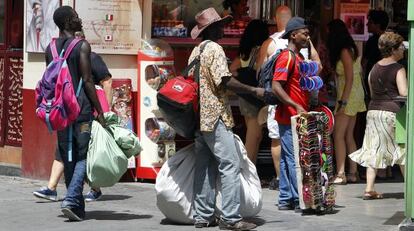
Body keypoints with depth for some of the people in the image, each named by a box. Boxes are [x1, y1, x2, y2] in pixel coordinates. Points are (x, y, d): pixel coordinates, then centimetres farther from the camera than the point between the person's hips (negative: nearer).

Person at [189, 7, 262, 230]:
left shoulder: (196, 52, 16)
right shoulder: (214, 49, -11)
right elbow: (225, 80, -19)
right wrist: (253, 90, -13)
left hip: (199, 116, 9)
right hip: (215, 116, -9)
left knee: (205, 167, 10)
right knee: (230, 165, -9)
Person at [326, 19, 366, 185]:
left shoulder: (345, 51, -14)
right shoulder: (350, 49, 14)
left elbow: (349, 78, -19)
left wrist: (342, 102, -21)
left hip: (349, 96, -10)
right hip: (354, 96, 10)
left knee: (338, 135, -9)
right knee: (348, 135, 11)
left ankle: (340, 175, -11)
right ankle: (353, 173, 12)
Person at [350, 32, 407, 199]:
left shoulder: (374, 68, 12)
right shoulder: (398, 69, -10)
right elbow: (404, 92, -19)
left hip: (373, 110, 6)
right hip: (391, 112, -6)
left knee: (373, 150, 7)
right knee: (401, 150, 6)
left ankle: (369, 189, 1)